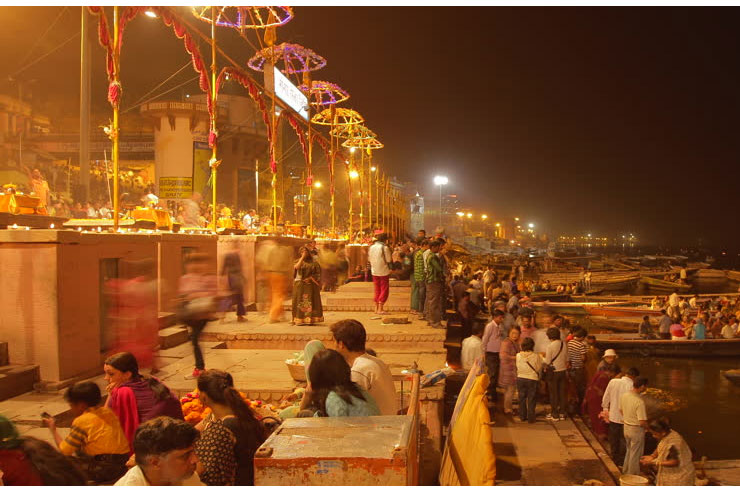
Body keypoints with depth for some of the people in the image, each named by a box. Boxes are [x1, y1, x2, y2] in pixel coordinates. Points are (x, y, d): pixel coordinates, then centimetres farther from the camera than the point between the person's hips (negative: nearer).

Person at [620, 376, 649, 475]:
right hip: (636, 430, -7)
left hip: (626, 427, 7)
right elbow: (642, 422, -25)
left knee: (629, 451, 26)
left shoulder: (624, 396, -6)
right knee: (635, 454, 10)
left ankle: (625, 472, 38)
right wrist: (649, 427, -5)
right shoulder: (640, 402, -28)